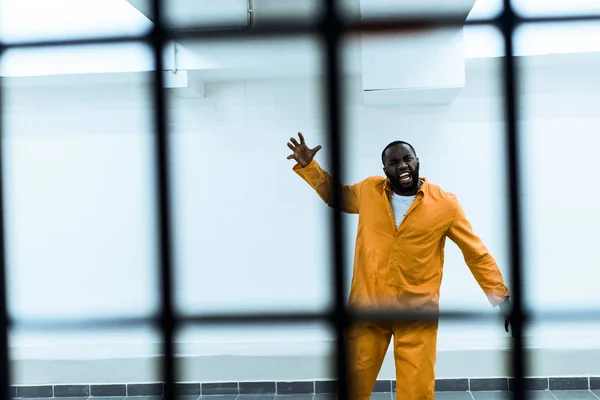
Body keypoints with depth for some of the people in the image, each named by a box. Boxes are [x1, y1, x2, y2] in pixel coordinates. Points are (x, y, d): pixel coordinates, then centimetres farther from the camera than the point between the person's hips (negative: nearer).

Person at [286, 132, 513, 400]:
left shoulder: (445, 204, -3)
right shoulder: (368, 190, 4)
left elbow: (477, 254, 4)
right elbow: (334, 194, 24)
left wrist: (500, 297, 3)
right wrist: (307, 165, 13)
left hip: (418, 313, -2)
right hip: (367, 307, 2)